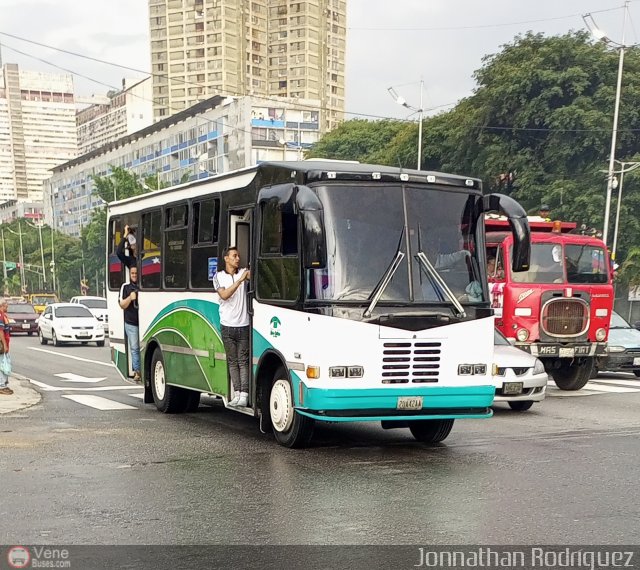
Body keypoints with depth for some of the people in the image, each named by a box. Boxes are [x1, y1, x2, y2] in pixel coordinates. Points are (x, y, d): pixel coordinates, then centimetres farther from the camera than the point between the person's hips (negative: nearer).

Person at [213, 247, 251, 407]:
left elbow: (251, 275, -14)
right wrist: (239, 281, -19)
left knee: (243, 361, -3)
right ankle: (237, 394, 10)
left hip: (243, 325, -1)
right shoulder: (218, 276, 5)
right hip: (227, 326, 1)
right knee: (232, 361, 5)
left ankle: (244, 395, -4)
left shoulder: (243, 273, 7)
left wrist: (248, 274, -36)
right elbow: (224, 295, -10)